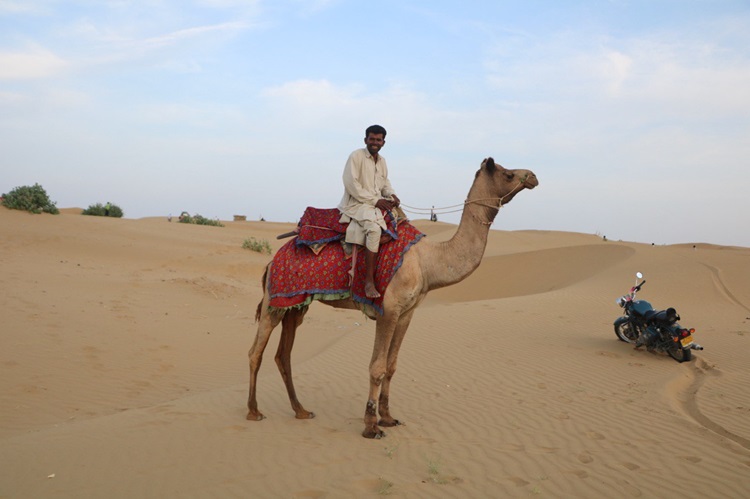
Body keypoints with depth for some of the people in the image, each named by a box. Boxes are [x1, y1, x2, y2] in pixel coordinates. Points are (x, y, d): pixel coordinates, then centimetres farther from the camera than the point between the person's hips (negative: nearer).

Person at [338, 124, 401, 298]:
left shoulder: (382, 161, 16)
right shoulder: (356, 156, -8)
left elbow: (385, 183, 26)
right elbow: (351, 183, -15)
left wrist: (392, 195, 2)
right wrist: (375, 200, -17)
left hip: (377, 203, 9)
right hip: (357, 203, -9)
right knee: (374, 228, -34)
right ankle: (369, 281, -34)